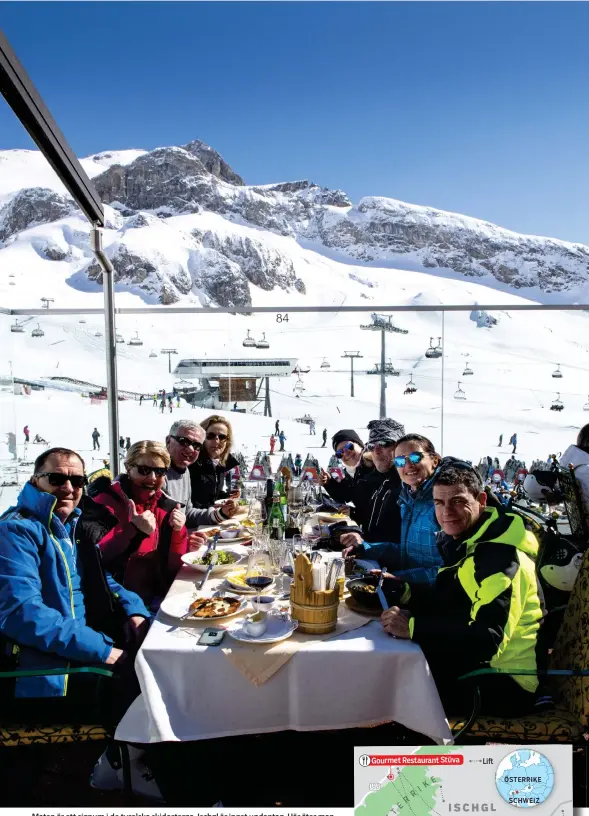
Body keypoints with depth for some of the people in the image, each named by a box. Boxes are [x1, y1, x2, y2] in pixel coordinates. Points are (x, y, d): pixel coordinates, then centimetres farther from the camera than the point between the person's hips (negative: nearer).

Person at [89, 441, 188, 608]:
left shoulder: (166, 507, 4)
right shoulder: (106, 502, -9)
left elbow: (174, 567, 4)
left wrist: (178, 531, -12)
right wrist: (133, 530, -27)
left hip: (155, 597, 5)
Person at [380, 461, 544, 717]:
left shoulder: (501, 557, -24)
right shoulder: (465, 542, 6)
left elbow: (488, 640, -34)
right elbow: (448, 602, 11)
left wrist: (412, 627, -36)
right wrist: (400, 590, -5)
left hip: (505, 682, -8)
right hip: (477, 664, 8)